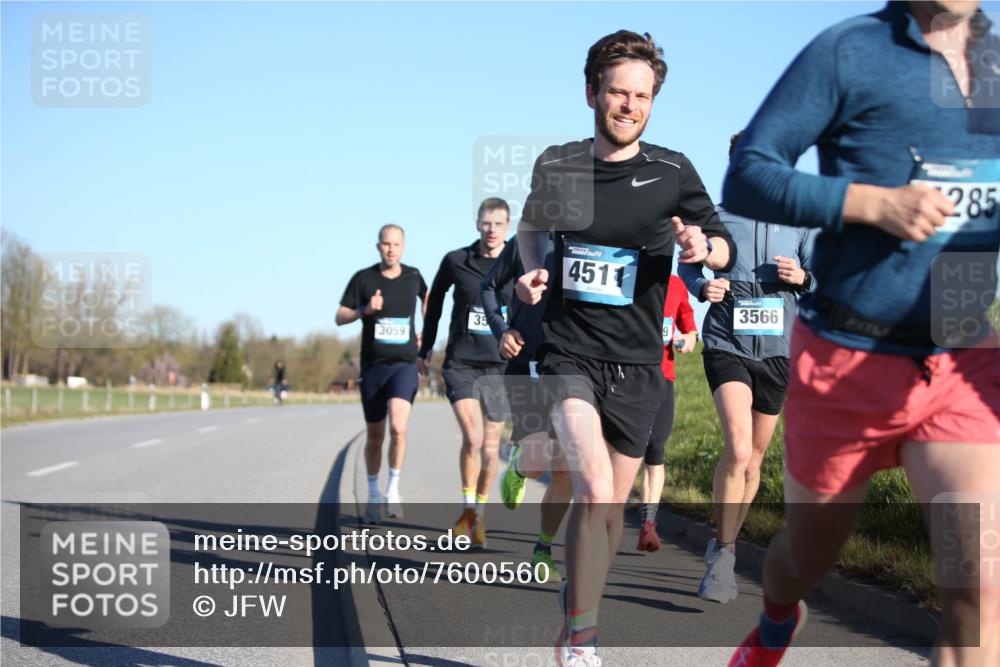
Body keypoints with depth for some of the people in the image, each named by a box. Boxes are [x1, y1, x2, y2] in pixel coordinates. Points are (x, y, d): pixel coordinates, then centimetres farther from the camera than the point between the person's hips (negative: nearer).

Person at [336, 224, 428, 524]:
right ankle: (373, 494, 27)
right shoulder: (363, 278, -2)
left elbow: (427, 296, 27)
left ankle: (393, 489, -6)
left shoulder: (413, 276, 4)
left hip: (405, 365, 0)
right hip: (373, 366, 0)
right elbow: (340, 317, -1)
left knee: (398, 428, -22)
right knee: (375, 436, 9)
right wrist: (365, 310, -18)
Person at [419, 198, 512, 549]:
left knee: (491, 446, 7)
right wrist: (425, 349, 19)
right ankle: (468, 509, -1)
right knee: (473, 437, -19)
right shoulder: (455, 261, -1)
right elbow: (435, 300, 14)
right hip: (460, 364, -1)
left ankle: (480, 514, 26)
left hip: (500, 366, 1)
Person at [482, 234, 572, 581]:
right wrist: (502, 330, -1)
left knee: (565, 471, 1)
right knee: (537, 462, -17)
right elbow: (489, 286, 14)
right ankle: (516, 470, 22)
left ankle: (543, 551, 20)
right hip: (526, 366, -2)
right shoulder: (525, 243, 1)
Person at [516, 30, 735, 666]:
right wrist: (534, 270, 1)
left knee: (613, 508, 11)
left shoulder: (672, 171, -2)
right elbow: (532, 224, 21)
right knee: (595, 489, -22)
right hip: (569, 351, -2)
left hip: (638, 362, 2)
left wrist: (702, 245, -18)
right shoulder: (557, 164, 1)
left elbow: (724, 246, 5)